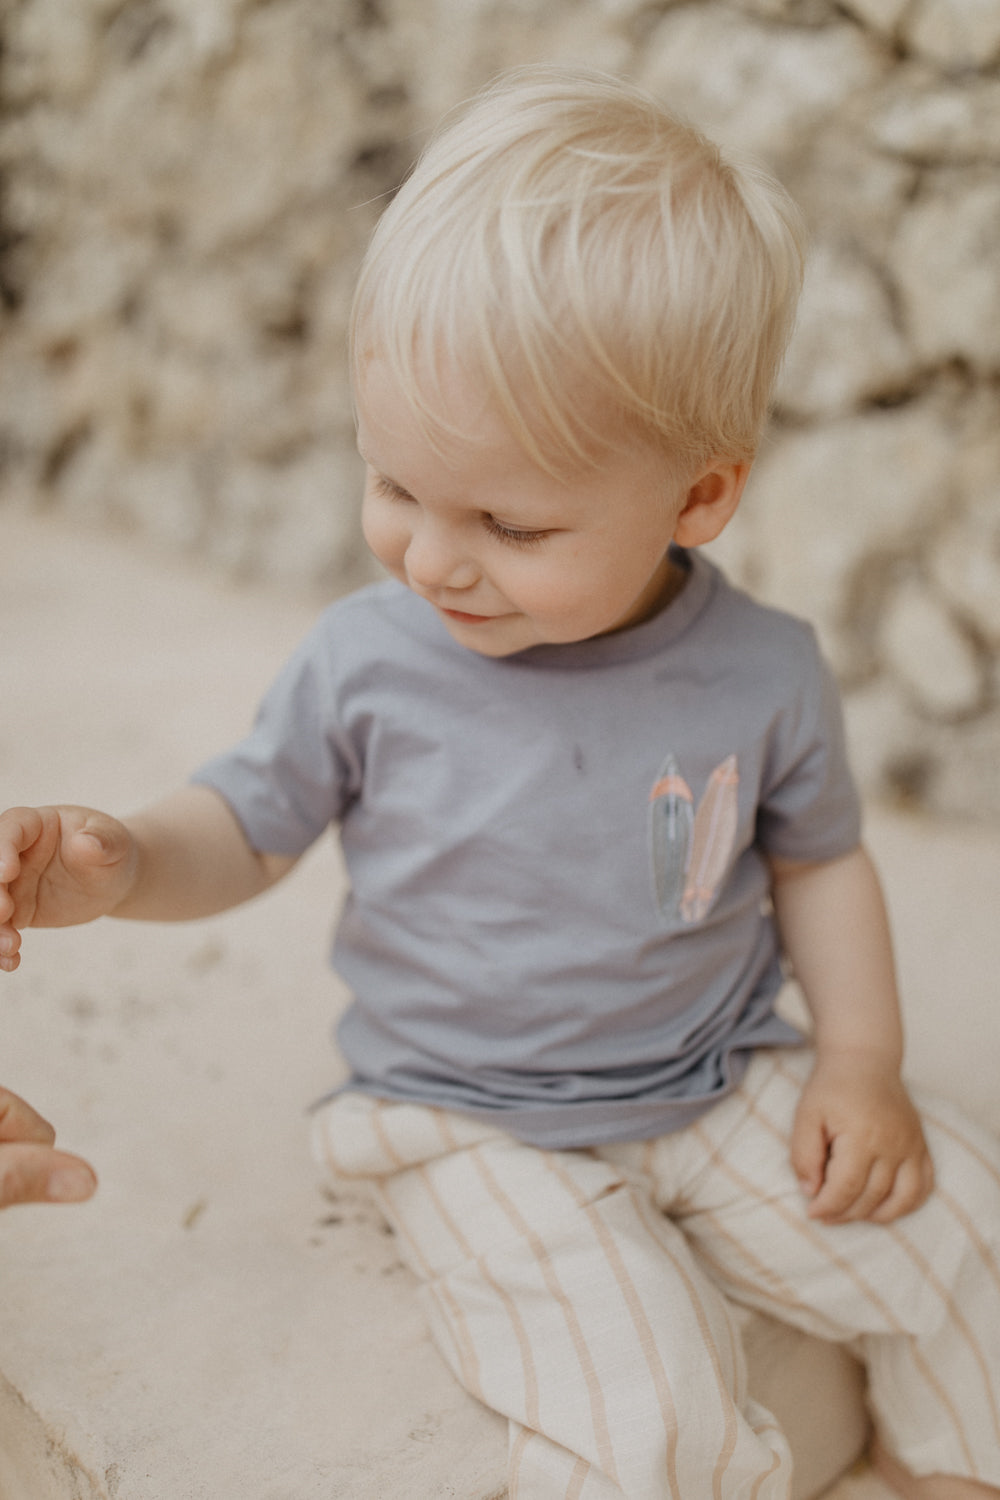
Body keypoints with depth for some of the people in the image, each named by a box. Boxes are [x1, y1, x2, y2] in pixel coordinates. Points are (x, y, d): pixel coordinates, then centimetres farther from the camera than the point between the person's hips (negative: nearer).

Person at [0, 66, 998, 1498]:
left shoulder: (764, 675, -9)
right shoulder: (366, 661, -12)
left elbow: (818, 859, 7)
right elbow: (248, 821, 1)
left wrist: (863, 1063, -2)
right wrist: (123, 861, -19)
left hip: (725, 1093, 3)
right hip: (477, 1133, -2)